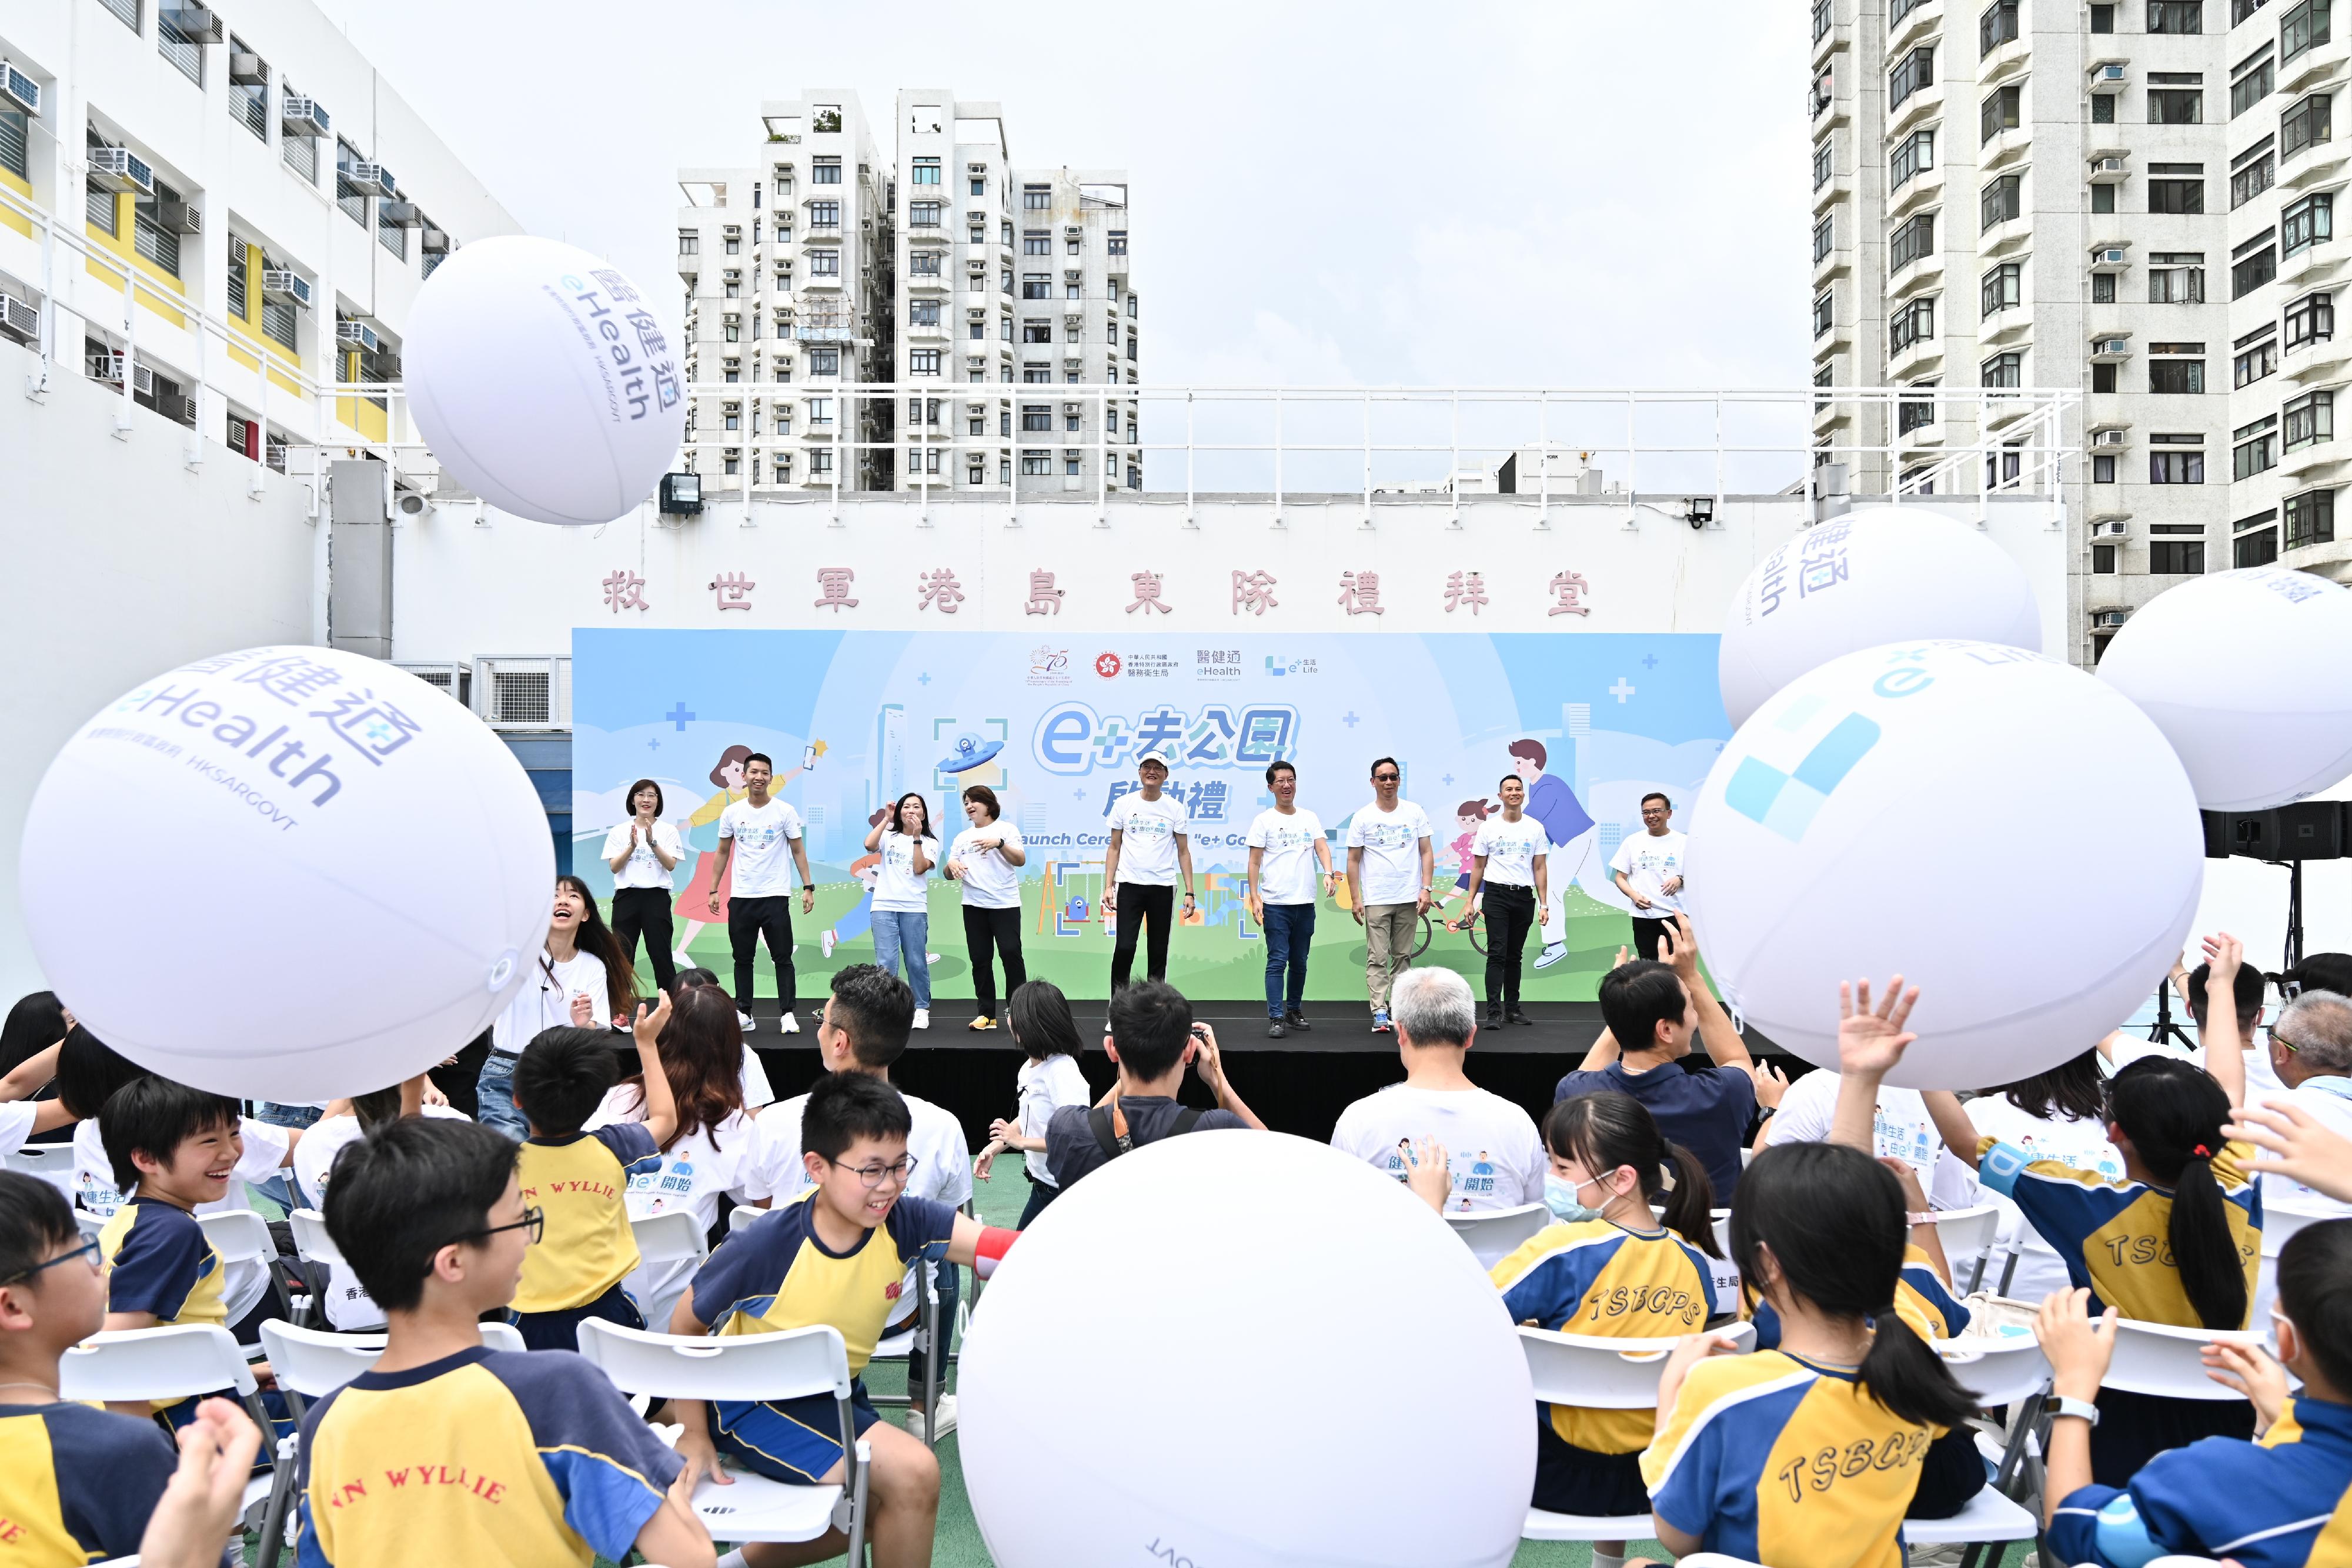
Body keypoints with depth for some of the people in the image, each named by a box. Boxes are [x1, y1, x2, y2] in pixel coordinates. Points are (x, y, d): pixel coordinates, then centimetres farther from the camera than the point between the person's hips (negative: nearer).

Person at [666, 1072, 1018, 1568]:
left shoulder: (906, 1222, -21)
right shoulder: (766, 1248, -29)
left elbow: (1004, 1248, -35)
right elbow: (684, 1327, -13)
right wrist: (695, 1435, -11)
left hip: (834, 1395, 6)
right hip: (755, 1404, -6)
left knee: (887, 1504, 21)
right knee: (913, 1473, -20)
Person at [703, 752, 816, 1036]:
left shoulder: (785, 811, -3)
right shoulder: (732, 813, 4)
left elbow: (798, 851, 0)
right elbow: (722, 853, 11)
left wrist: (808, 887, -8)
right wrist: (713, 890, 6)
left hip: (775, 896, -3)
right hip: (740, 897, 3)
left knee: (782, 958, 0)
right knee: (743, 959, 9)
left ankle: (788, 1014, 4)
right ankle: (744, 1015, 16)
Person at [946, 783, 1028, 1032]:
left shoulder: (1005, 829, 4)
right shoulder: (962, 837, 17)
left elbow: (1020, 861, -9)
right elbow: (949, 875, 15)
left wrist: (999, 843, -24)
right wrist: (952, 865, -9)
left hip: (1005, 903, -4)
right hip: (973, 905, 5)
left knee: (1011, 954, -9)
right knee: (980, 959, 4)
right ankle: (986, 1013, 9)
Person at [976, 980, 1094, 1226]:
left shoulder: (1062, 1072, -24)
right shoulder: (1028, 1069, 2)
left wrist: (1021, 1141, -20)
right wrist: (993, 1148, 4)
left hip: (1066, 1190, -9)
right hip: (1042, 1185, 9)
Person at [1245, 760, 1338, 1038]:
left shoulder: (1310, 818, 12)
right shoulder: (1264, 820, 0)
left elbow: (1322, 847, 0)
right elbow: (1254, 862, -2)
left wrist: (1328, 873, -20)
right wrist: (1254, 898, -11)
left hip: (1305, 902, 4)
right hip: (1276, 903, -4)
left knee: (1299, 962, 12)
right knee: (1277, 961, -6)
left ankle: (1294, 1011, 25)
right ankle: (1276, 1018, -3)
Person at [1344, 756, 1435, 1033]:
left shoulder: (1415, 813, 5)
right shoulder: (1362, 817, 0)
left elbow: (1426, 852, 6)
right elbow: (1353, 860, 2)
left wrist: (1425, 890, -4)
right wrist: (1355, 899, -3)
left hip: (1409, 899, 2)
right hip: (1376, 900, -2)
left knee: (1403, 957, 10)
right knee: (1377, 958, -5)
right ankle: (1379, 1013, -6)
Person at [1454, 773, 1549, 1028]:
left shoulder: (1535, 828, 6)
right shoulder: (1489, 827, 2)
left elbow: (1540, 868, 5)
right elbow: (1478, 867, 6)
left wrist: (1544, 904, -2)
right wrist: (1470, 901, 1)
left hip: (1524, 898, 3)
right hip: (1497, 895, -2)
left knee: (1514, 956, 12)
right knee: (1497, 955, -11)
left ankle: (1512, 1009, 19)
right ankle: (1494, 1012, -13)